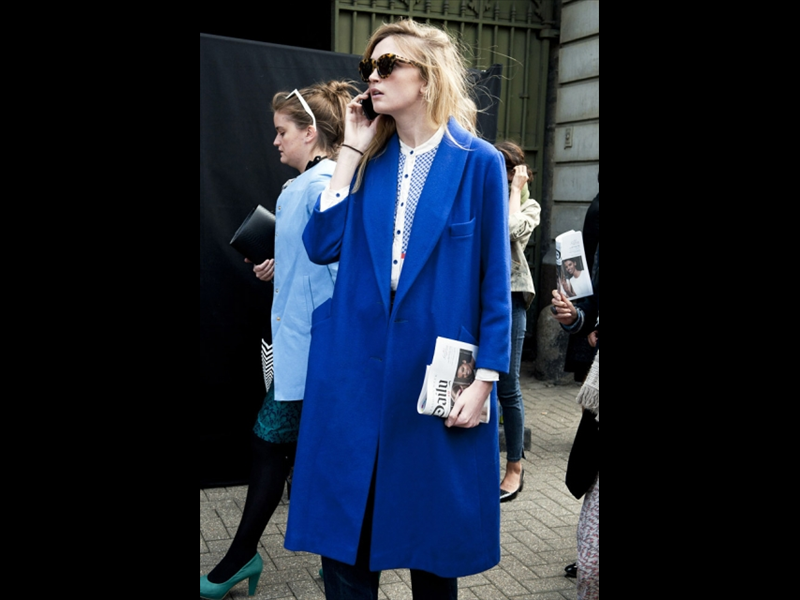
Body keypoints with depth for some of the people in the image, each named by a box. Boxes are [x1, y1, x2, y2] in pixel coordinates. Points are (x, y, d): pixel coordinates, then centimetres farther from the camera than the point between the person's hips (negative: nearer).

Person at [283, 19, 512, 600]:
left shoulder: (478, 162, -3)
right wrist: (352, 150, -2)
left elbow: (494, 280, -3)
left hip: (437, 373, -3)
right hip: (356, 369, 4)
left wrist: (484, 380, -8)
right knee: (342, 532, 9)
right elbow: (322, 245, -2)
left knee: (433, 535, 11)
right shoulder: (371, 159, 9)